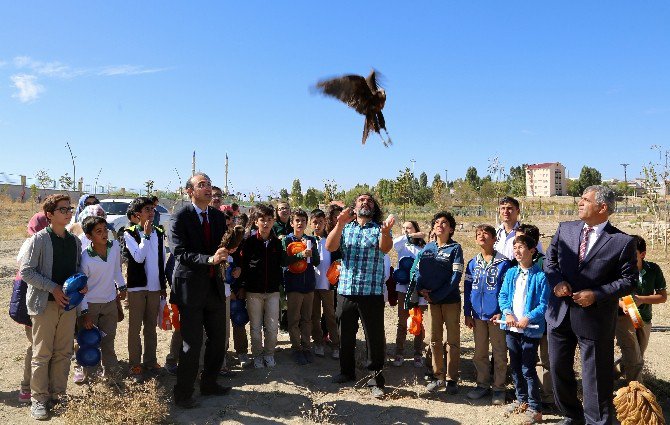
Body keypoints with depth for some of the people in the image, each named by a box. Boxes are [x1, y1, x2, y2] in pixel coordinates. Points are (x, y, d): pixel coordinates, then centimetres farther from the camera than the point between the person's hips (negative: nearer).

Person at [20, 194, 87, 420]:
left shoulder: (74, 240, 9)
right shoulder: (40, 239, -7)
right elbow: (26, 271, -10)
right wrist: (53, 288, -16)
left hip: (68, 303, 5)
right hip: (45, 304, -5)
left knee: (64, 353, 10)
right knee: (42, 354, 2)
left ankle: (58, 395, 22)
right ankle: (39, 400, 14)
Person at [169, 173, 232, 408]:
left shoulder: (218, 216, 9)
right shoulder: (180, 217, -10)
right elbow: (179, 253, -18)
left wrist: (224, 254, -13)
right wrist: (209, 259, -29)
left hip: (215, 286, 6)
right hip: (191, 287, -6)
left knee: (219, 338, 14)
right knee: (192, 343, 0)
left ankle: (209, 383, 33)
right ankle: (182, 393, 16)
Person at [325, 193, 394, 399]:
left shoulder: (379, 228, 3)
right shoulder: (345, 228, 9)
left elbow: (385, 248, -18)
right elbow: (330, 247, -7)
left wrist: (386, 231, -40)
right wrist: (340, 224, -22)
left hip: (372, 291, -3)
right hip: (346, 290, 3)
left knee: (375, 336, 1)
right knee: (345, 334, 15)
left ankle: (376, 379, 13)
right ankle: (347, 371, 33)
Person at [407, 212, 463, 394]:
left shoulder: (455, 248, -5)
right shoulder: (427, 247, 6)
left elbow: (456, 276, -12)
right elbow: (415, 269, 5)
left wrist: (437, 295, -15)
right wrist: (421, 289, -11)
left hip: (450, 299, -4)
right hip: (432, 300, 4)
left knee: (452, 340, 4)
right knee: (434, 340, 10)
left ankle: (451, 379, 15)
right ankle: (438, 377, 22)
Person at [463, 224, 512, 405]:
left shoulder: (503, 263, -6)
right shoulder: (473, 264, 6)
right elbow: (467, 290, 9)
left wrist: (503, 313, -12)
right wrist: (467, 314, 6)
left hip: (496, 315, -4)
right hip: (478, 315, 4)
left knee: (499, 354, 6)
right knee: (479, 353, 13)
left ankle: (499, 388, 19)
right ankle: (483, 385, 27)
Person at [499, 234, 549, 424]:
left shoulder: (540, 275, -10)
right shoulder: (511, 273, 7)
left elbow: (544, 304, -13)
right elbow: (502, 296, 5)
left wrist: (528, 318, -22)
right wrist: (508, 313, -12)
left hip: (530, 329, -6)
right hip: (511, 328, 6)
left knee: (528, 369, -2)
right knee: (515, 367, 17)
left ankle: (535, 408, 12)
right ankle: (521, 400, 33)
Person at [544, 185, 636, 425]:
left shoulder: (623, 242, -9)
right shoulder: (565, 229, 4)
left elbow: (628, 281, -7)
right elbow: (549, 259, 11)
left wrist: (596, 294, -17)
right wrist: (557, 281, -8)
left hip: (594, 319, -5)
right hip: (560, 313, 5)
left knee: (596, 376, 7)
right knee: (559, 368, 17)